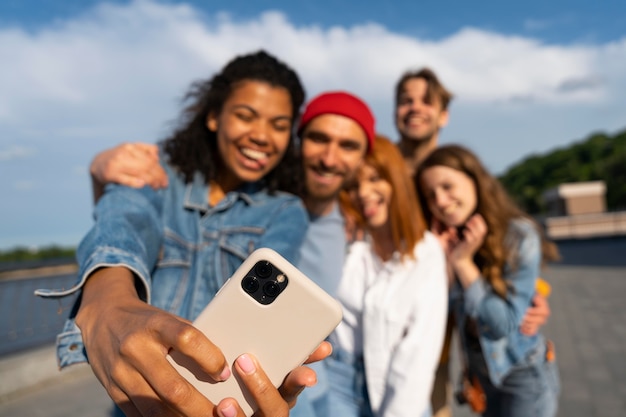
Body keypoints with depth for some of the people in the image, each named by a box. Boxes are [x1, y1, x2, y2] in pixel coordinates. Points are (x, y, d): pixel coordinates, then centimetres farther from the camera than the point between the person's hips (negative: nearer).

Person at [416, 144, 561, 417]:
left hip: (524, 375, -4)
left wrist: (463, 262, -25)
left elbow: (504, 322, -23)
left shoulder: (520, 236, -20)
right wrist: (444, 259, -24)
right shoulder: (450, 239, -7)